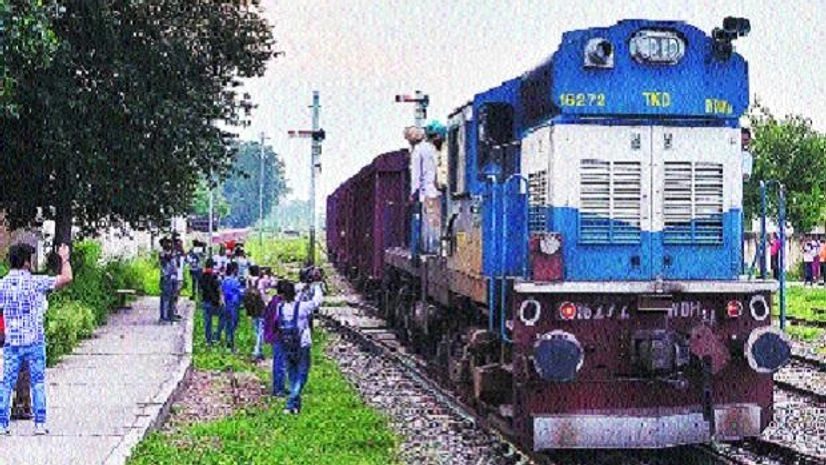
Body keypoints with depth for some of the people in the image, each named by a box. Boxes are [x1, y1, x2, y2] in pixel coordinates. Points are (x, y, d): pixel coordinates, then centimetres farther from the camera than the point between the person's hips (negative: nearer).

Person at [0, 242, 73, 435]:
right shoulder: (36, 282, -8)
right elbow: (66, 278, -8)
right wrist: (64, 258, 6)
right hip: (34, 341, -3)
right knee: (38, 383, 5)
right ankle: (39, 424, 4)